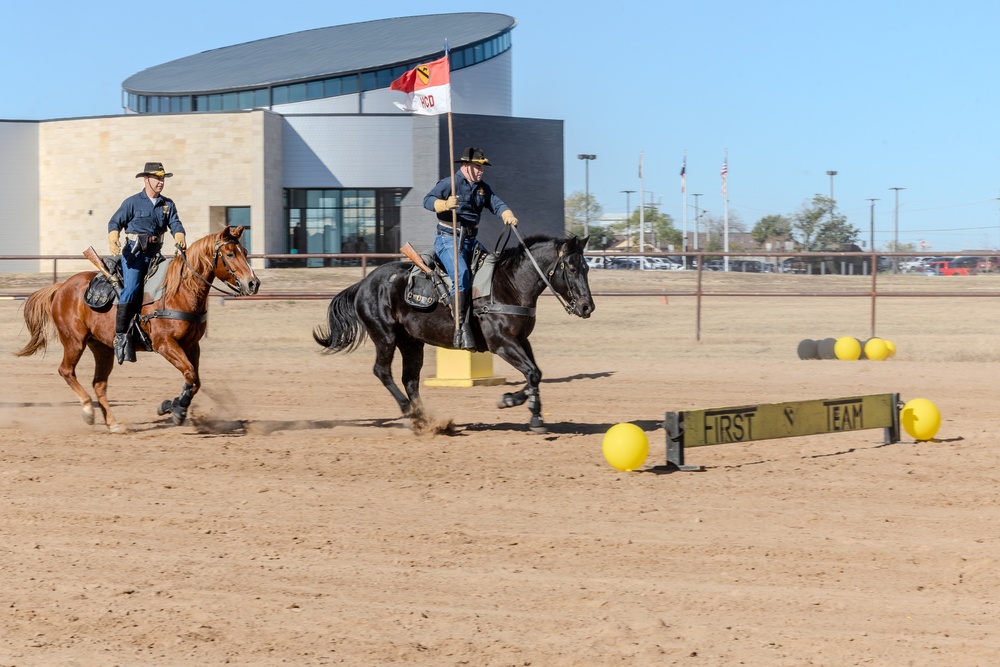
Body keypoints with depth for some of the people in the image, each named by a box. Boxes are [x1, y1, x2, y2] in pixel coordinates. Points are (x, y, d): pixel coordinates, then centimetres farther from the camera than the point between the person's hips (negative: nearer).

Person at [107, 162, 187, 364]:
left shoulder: (168, 204, 11)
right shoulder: (133, 202, -1)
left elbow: (175, 224, 2)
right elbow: (115, 222, -2)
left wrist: (179, 239, -20)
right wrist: (113, 241, -21)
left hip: (154, 254, 6)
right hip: (133, 251, -6)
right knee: (131, 288, -22)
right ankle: (120, 334, -24)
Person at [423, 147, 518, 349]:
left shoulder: (483, 188, 14)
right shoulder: (449, 184, -6)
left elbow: (497, 204, 5)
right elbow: (428, 200, -16)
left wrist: (508, 216, -17)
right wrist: (445, 204, -37)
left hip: (470, 241, 8)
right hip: (447, 240, -8)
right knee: (461, 274, -27)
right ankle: (461, 327, -34)